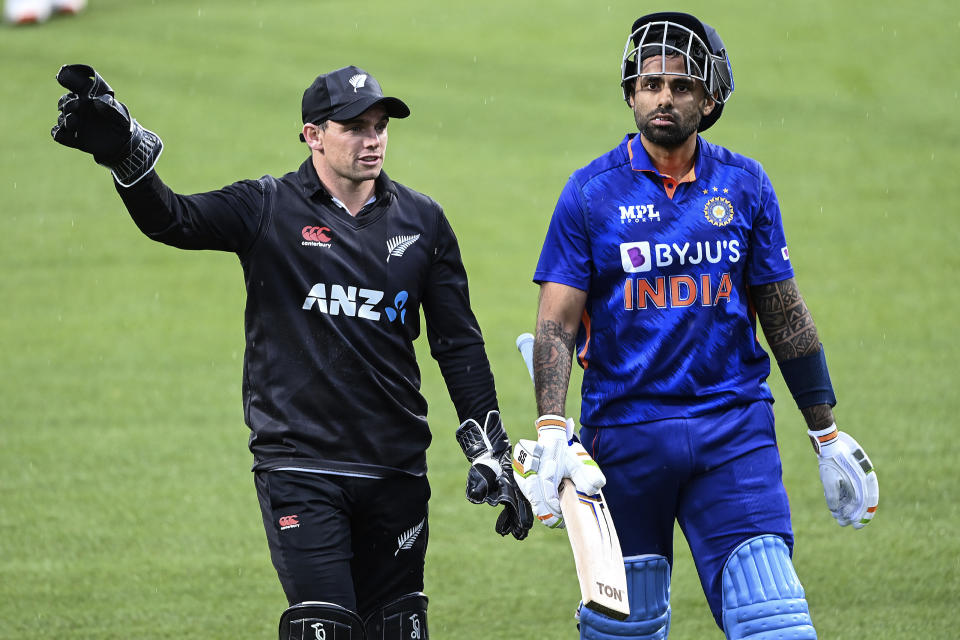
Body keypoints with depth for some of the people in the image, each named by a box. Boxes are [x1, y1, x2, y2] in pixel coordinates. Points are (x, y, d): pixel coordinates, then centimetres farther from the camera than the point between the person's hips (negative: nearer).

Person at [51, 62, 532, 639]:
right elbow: (175, 219, -17)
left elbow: (459, 343, 13)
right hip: (300, 468, -3)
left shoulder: (422, 220, 9)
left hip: (397, 472, 3)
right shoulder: (270, 209, 0)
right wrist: (127, 155, -37)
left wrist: (491, 453, 7)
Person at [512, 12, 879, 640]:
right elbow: (557, 323, -3)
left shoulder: (745, 185, 6)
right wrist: (551, 432, -17)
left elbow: (785, 316, 12)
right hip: (624, 432, -1)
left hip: (734, 429, 1)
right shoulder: (592, 191, 0)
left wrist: (828, 434, 12)